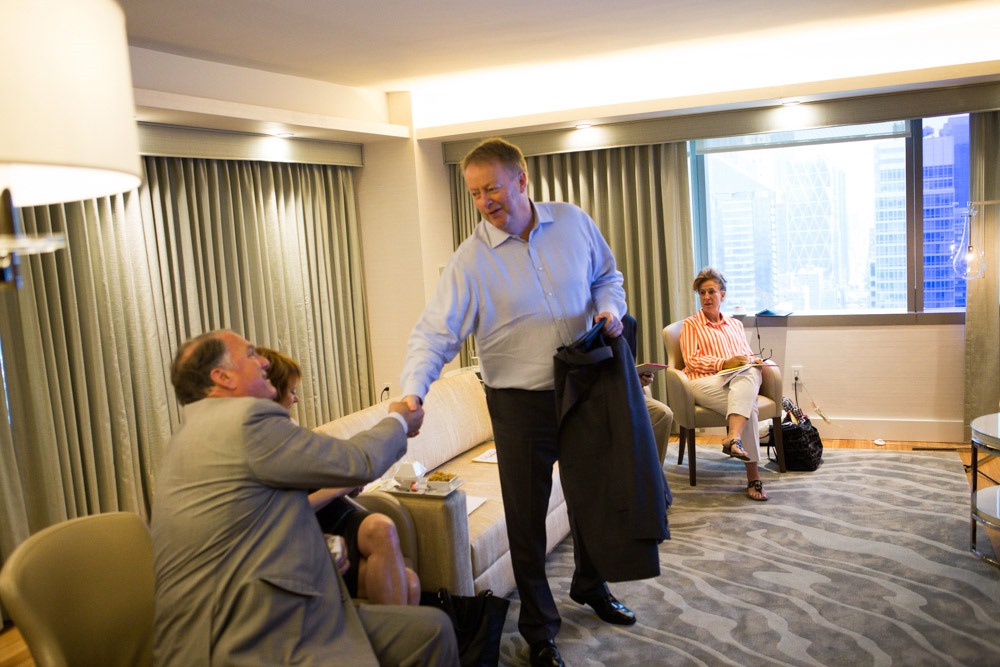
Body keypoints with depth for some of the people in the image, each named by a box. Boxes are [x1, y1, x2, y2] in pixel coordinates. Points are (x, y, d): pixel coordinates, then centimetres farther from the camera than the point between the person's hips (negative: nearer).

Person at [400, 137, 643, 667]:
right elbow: (435, 331, -19)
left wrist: (609, 307, -9)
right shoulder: (471, 259, -13)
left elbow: (607, 275, 13)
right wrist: (413, 388, -35)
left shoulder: (574, 223, -3)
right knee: (525, 518, 3)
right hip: (519, 402, -3)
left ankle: (590, 586, 49)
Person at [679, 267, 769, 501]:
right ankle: (753, 477, -39)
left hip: (741, 380, 4)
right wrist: (725, 363, -12)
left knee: (750, 374, -38)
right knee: (748, 405, -35)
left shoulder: (735, 324, 29)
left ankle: (733, 438, -51)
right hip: (704, 382, -3)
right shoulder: (690, 325, 15)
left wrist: (753, 361, -2)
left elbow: (748, 355, 25)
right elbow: (691, 360, 2)